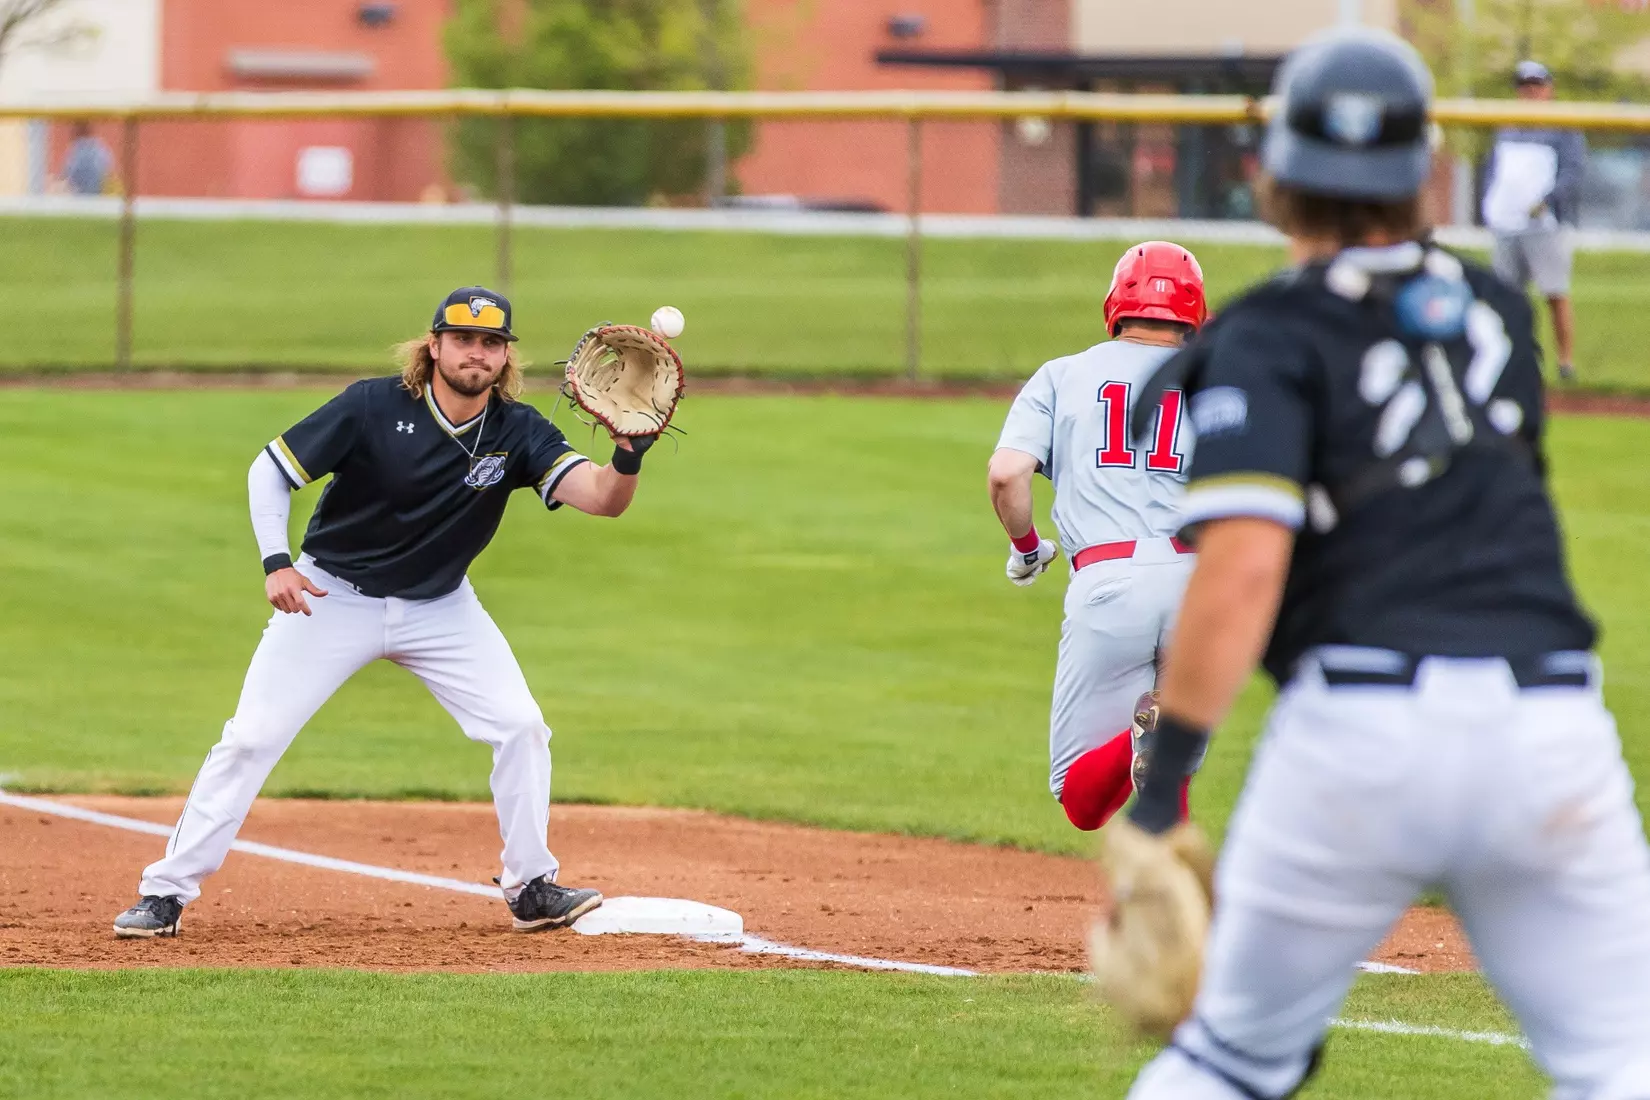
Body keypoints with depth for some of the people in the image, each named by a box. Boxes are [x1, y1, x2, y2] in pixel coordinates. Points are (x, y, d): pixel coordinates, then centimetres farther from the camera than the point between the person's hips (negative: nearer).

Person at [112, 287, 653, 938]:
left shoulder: (517, 433, -12)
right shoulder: (374, 408, -20)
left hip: (440, 608, 3)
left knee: (520, 727, -8)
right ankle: (166, 893, -2)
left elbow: (602, 498, -24)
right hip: (333, 596, -3)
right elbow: (270, 469, -13)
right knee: (251, 737, -8)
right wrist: (275, 562, -26)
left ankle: (531, 889, 7)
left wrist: (629, 457, -46)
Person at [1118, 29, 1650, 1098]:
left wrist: (1159, 789, -13)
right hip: (1552, 722, 3)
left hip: (1361, 728, -3)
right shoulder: (1495, 308, 16)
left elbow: (1244, 569, -12)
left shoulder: (1267, 342, 2)